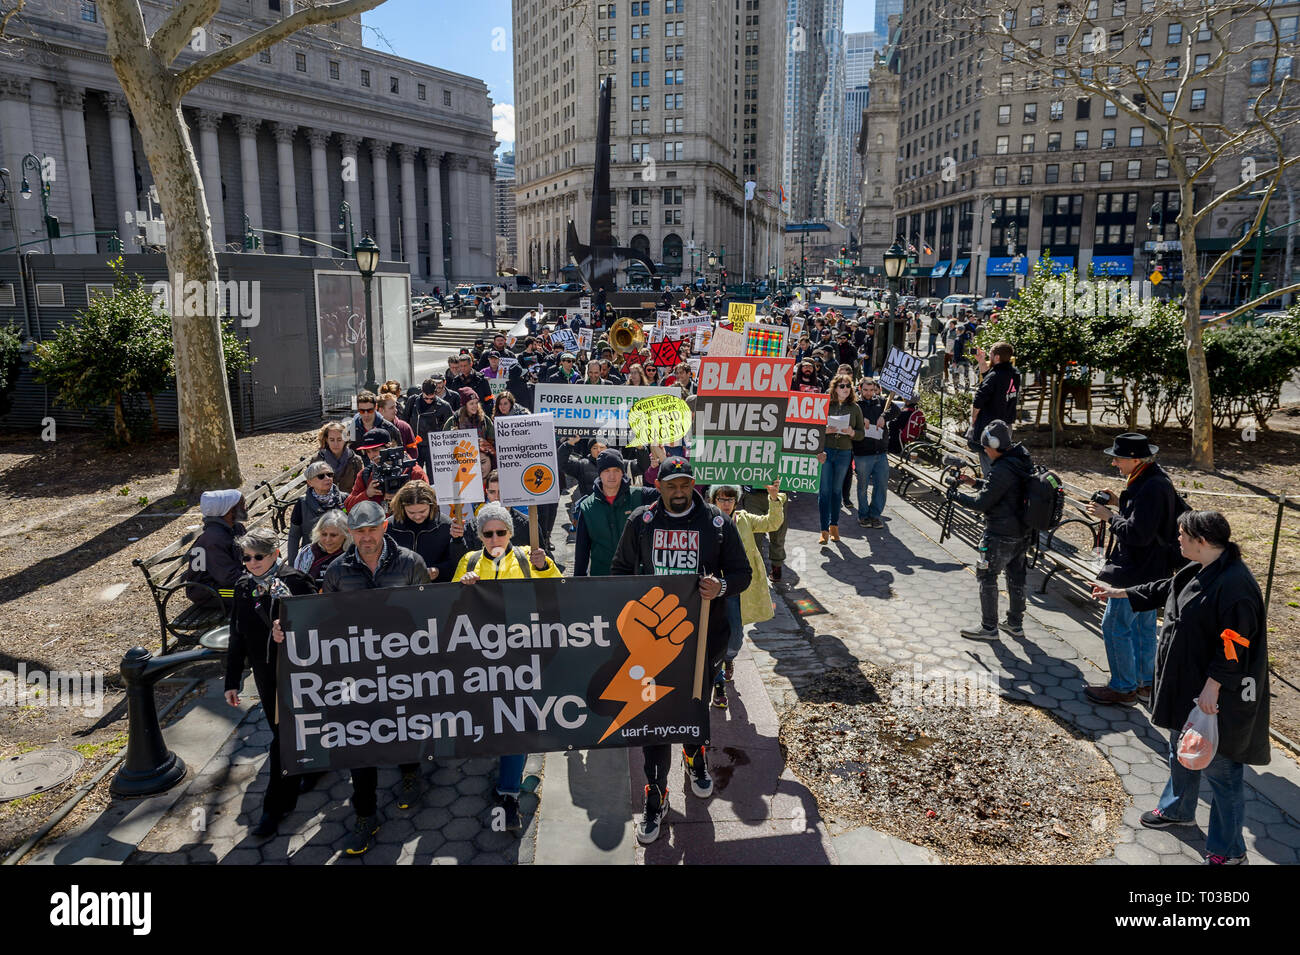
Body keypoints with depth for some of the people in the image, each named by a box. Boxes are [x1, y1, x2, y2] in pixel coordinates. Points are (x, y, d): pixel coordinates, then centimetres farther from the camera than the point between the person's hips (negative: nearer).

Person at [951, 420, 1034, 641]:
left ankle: (989, 627, 10)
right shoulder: (1023, 461, 4)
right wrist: (976, 482, 15)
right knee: (1016, 576, 18)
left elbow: (981, 504, -19)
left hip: (1001, 536, -9)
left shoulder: (1001, 470, -24)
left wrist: (955, 495, -5)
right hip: (1024, 532, 9)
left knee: (986, 576, 4)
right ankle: (1015, 624, 29)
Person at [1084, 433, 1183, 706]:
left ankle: (1123, 689, 11)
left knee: (1115, 626, 0)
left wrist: (1109, 516, -17)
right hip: (1152, 570, 11)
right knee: (1143, 625, 20)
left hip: (1137, 571, -11)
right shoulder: (1157, 478, 7)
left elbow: (1137, 534, -29)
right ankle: (1145, 684, 32)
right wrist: (1120, 503, 7)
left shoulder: (1150, 488, -26)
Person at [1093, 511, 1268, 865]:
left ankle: (1229, 850, 19)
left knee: (1218, 766, 3)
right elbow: (1165, 590, 20)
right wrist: (1120, 593, 26)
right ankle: (1178, 809, 48)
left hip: (1217, 696, -10)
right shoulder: (1199, 570, 2)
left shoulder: (1234, 584, -27)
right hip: (1186, 683, 10)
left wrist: (1212, 687, -25)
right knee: (1181, 750, 26)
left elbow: (1233, 645, -27)